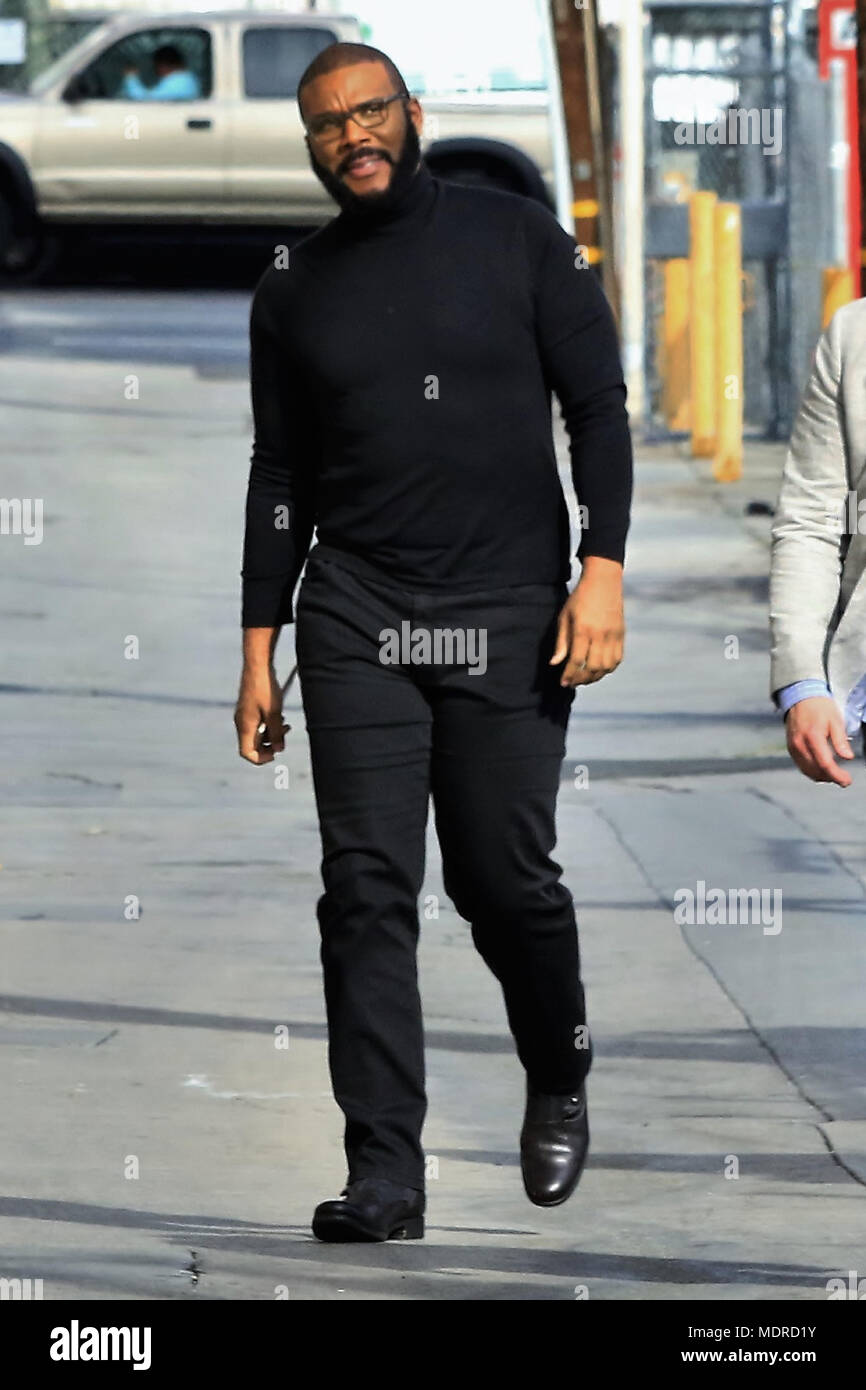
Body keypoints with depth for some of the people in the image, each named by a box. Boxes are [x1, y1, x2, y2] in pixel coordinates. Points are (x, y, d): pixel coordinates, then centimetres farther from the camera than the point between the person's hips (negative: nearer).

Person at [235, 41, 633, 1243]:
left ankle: (560, 1088, 29)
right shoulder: (294, 293, 10)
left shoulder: (517, 241, 3)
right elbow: (280, 472, 14)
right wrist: (259, 649, 9)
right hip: (355, 619, 2)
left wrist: (603, 568, -10)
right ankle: (384, 1170, -7)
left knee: (506, 881, -1)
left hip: (508, 616, -2)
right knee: (369, 886, -7)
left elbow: (598, 409, 1)